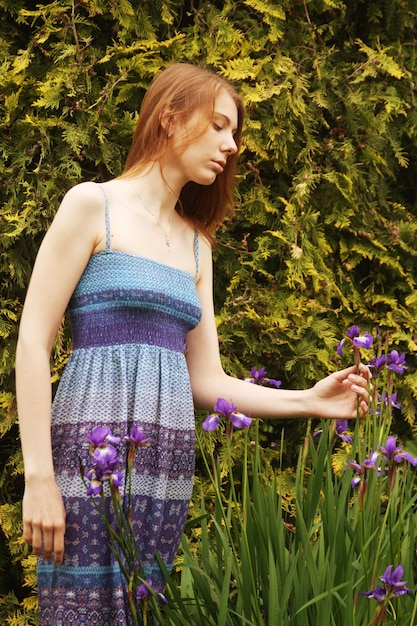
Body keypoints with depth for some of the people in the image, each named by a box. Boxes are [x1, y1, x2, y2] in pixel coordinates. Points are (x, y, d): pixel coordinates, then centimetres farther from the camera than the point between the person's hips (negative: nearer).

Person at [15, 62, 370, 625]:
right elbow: (32, 342, -6)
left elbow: (205, 381, 17)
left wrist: (309, 401, 3)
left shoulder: (196, 244, 19)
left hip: (168, 464, 6)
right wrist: (39, 478, -14)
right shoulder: (93, 205, 0)